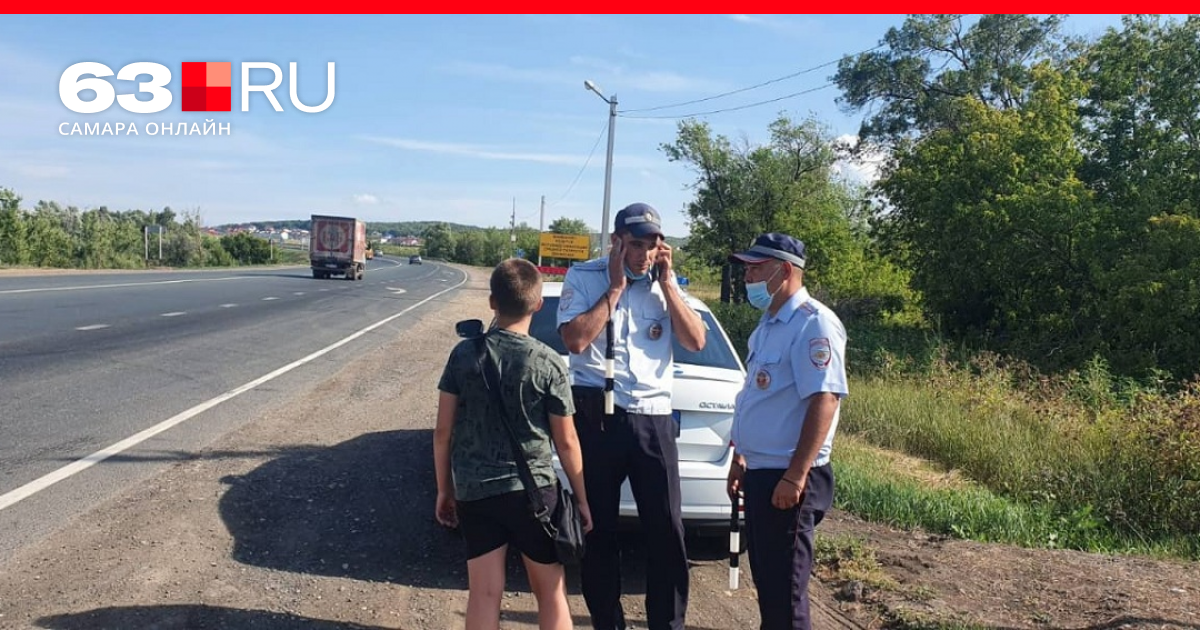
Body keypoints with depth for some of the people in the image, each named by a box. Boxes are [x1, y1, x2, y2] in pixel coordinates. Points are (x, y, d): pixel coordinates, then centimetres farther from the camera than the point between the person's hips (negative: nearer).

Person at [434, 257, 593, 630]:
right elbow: (566, 442, -5)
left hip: (473, 492, 2)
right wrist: (582, 500, 7)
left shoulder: (464, 354, -3)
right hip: (532, 490, -2)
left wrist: (444, 489, 13)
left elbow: (443, 430, 0)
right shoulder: (548, 363, -9)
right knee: (551, 591, 12)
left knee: (484, 593, 8)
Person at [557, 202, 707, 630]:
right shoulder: (583, 278, -1)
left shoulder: (665, 283, 9)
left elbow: (696, 341, 1)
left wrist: (667, 282, -4)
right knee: (598, 528, 9)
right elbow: (575, 339, -15)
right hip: (597, 415, -2)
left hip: (653, 418, 2)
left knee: (666, 530, 3)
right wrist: (615, 287, -11)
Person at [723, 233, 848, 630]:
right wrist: (741, 460, 21)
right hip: (760, 472, 9)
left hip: (787, 478, -9)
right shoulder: (769, 324, 14)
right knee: (766, 580, 18)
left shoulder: (813, 323, -16)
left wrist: (795, 476, -25)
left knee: (784, 588, 1)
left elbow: (824, 400, -23)